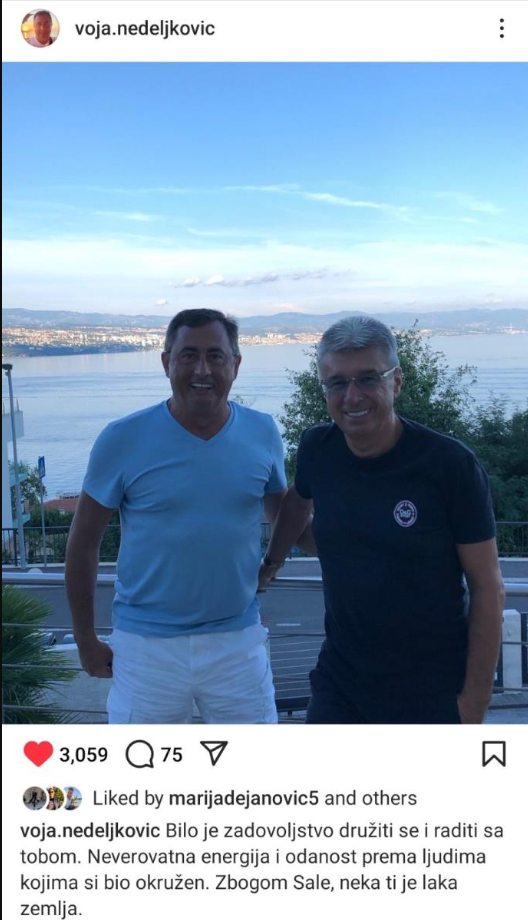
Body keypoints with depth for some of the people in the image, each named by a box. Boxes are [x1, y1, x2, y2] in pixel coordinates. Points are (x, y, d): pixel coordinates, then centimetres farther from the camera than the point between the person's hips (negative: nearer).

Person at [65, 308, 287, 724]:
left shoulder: (263, 433, -3)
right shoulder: (123, 440, -10)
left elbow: (284, 512, 14)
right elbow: (84, 543, -2)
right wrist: (85, 639, 1)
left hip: (238, 640, 2)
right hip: (147, 645, -1)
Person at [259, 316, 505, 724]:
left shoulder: (451, 464, -16)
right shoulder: (318, 448, -5)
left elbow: (487, 589, -10)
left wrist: (476, 698, -10)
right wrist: (270, 566, 25)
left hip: (433, 693, -3)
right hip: (340, 683, 3)